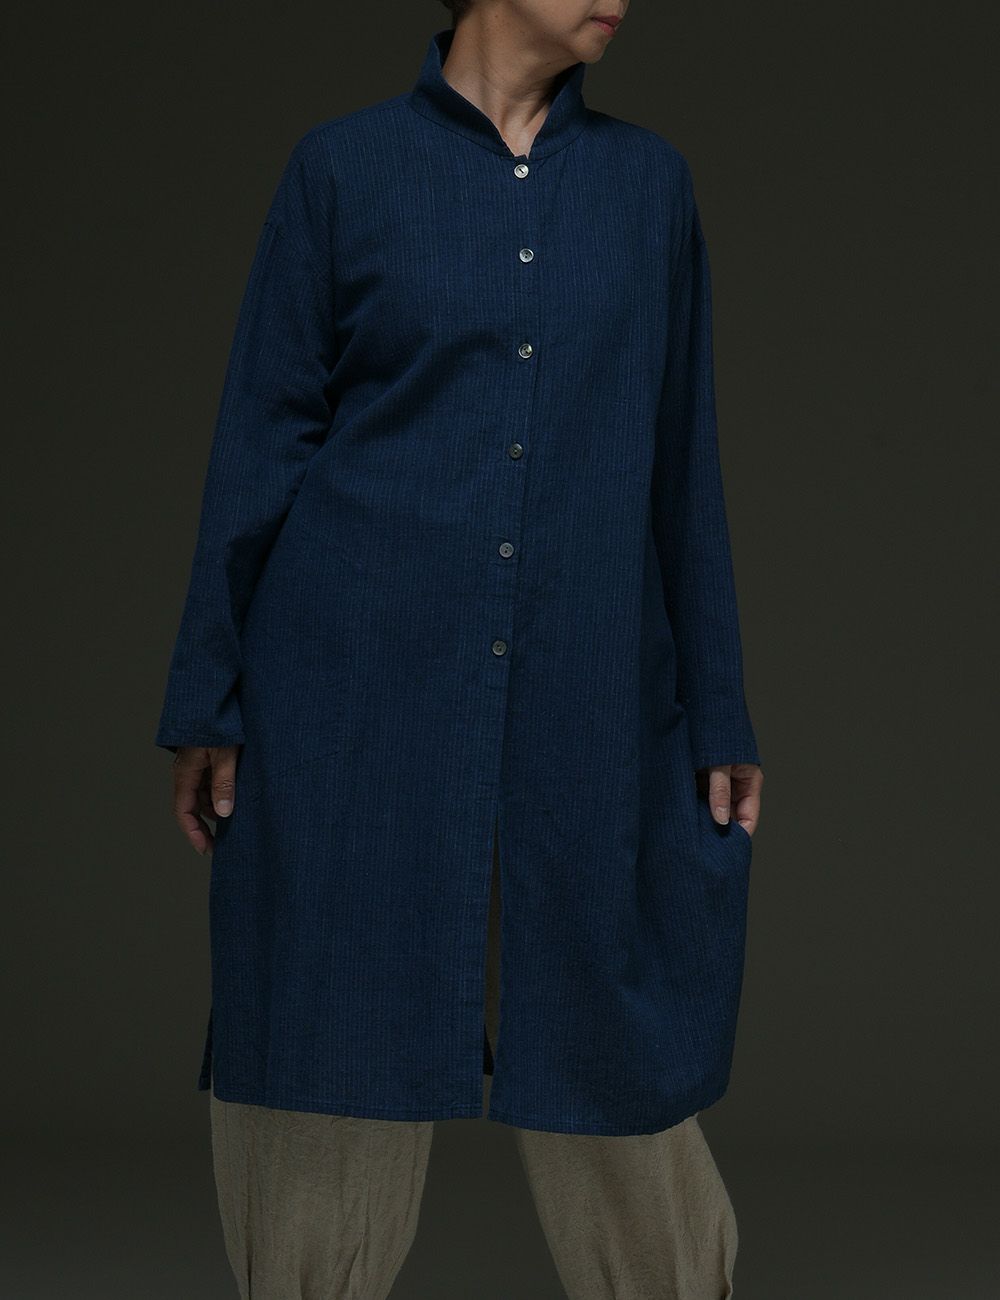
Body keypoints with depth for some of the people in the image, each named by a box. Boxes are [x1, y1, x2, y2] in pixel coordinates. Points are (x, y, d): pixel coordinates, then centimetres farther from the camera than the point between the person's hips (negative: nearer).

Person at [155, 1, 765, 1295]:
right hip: (364, 695, -2)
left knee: (610, 1048, 6)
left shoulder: (648, 181, 9)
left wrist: (719, 715, 8)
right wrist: (210, 704, 0)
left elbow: (681, 460, 9)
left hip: (586, 704, 2)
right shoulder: (344, 165, 1)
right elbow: (263, 441, 2)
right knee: (344, 1050, 6)